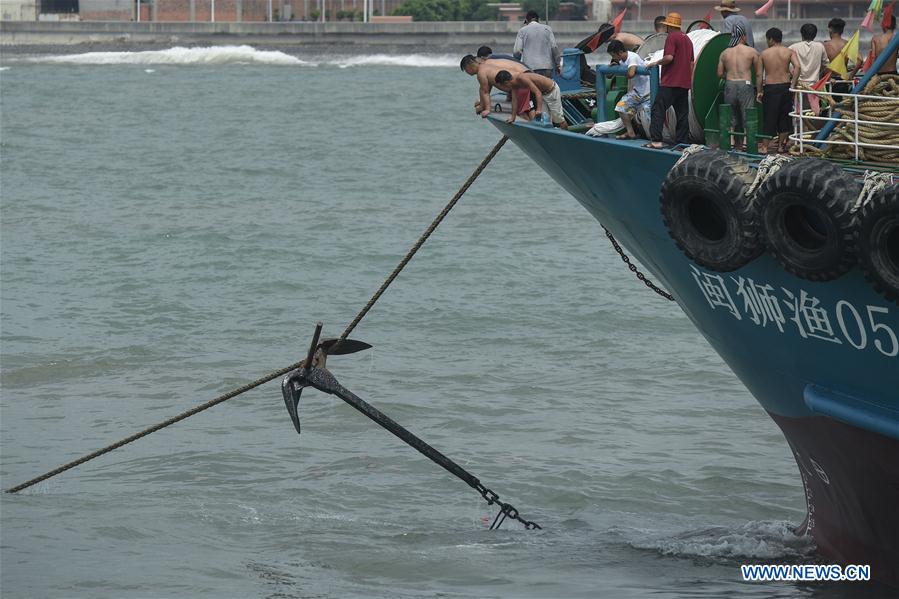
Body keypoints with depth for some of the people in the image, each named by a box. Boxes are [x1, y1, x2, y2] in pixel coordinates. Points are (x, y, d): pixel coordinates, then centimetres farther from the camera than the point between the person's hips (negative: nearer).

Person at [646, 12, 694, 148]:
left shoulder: (672, 37, -8)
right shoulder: (687, 39, 19)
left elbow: (669, 57, -21)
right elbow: (691, 63, 21)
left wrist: (656, 63, -5)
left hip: (670, 83, -8)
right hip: (684, 83, 8)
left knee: (658, 110, -8)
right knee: (682, 113, 9)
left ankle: (656, 141, -16)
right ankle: (682, 142, 7)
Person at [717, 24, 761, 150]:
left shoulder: (724, 53, 9)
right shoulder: (752, 52, 1)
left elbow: (720, 74, 8)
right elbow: (758, 73, 0)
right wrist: (759, 91, 5)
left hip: (730, 85, 3)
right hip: (745, 85, -3)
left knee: (731, 116, 13)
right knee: (747, 115, 2)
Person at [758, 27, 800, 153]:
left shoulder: (764, 53, 1)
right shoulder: (789, 52, 2)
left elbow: (759, 74, 0)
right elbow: (797, 66, -15)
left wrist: (760, 91, 6)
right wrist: (793, 84, -10)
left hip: (770, 87, -1)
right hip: (785, 86, 1)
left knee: (769, 117, 4)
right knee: (784, 118, 13)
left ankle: (764, 147, 3)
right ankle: (781, 145, 18)